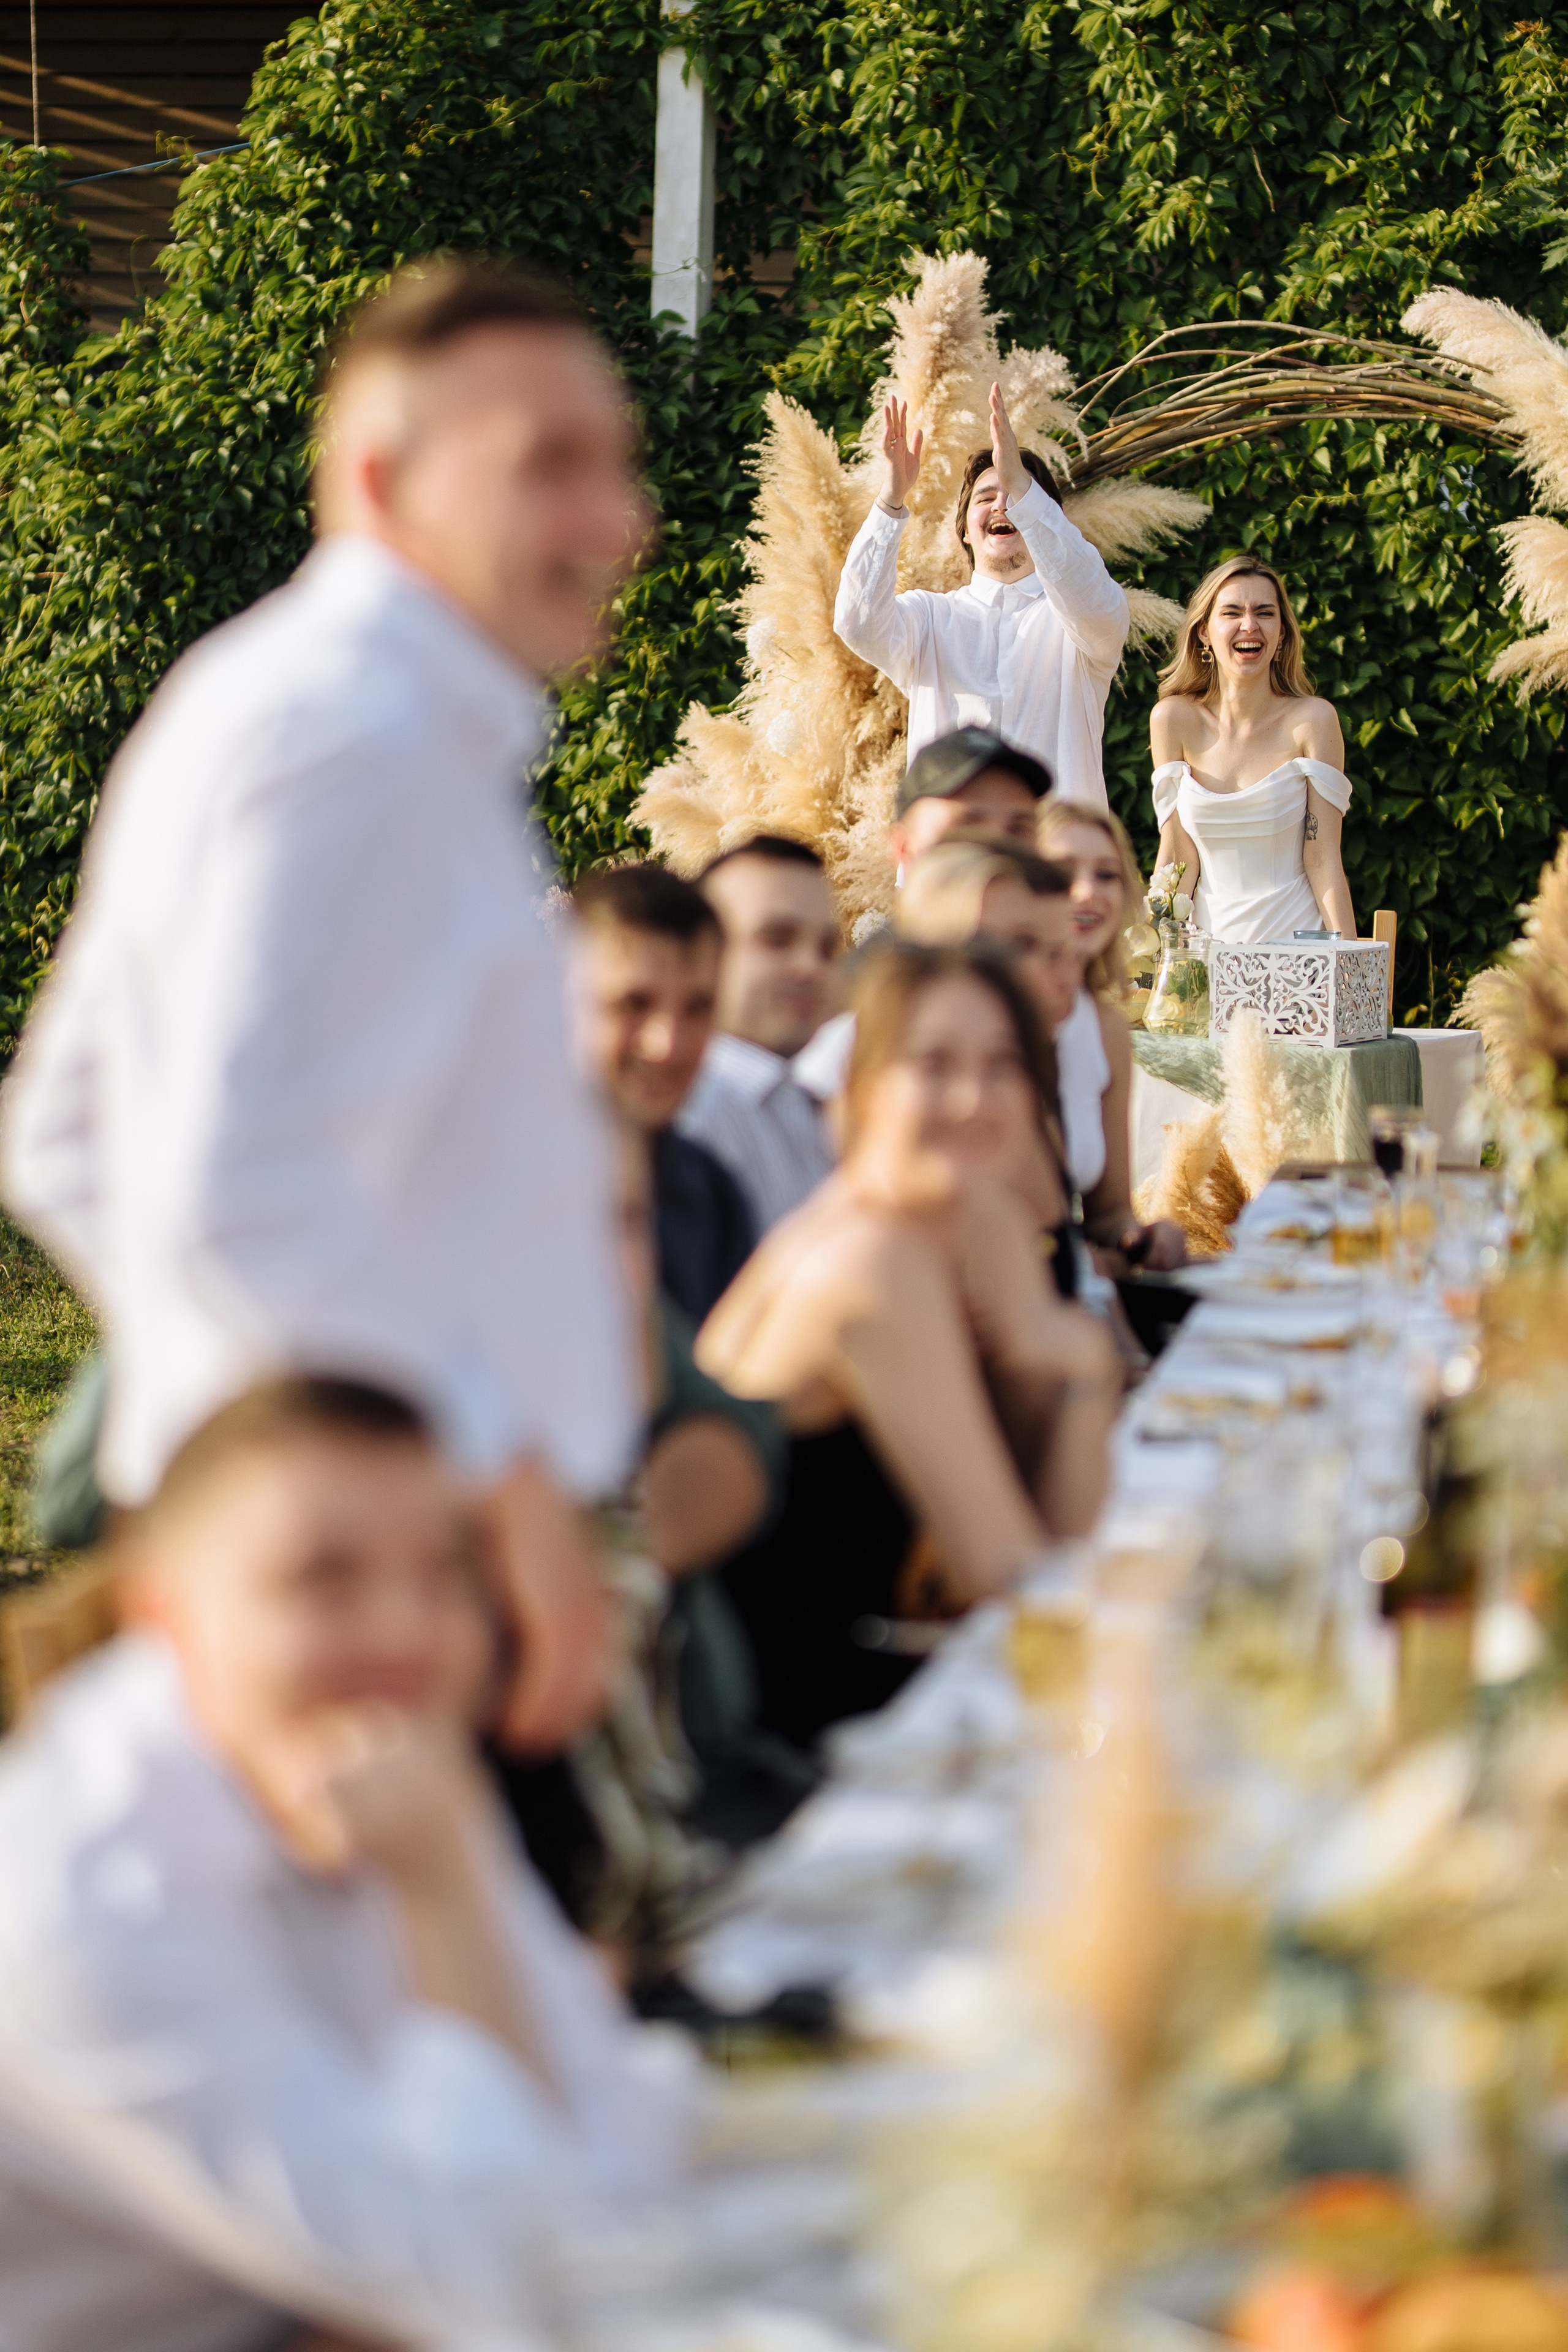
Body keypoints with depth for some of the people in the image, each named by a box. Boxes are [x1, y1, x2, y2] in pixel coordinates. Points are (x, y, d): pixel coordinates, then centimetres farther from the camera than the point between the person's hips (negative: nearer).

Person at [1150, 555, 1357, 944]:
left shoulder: (1313, 719, -3)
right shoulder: (1174, 719, 2)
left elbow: (1323, 861, -4)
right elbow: (1177, 857, 3)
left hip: (1295, 940, -2)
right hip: (1208, 945, 2)